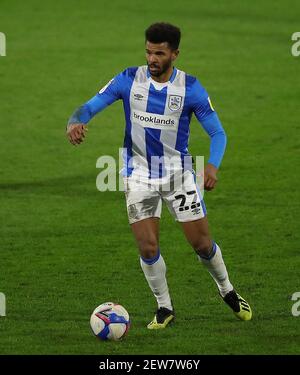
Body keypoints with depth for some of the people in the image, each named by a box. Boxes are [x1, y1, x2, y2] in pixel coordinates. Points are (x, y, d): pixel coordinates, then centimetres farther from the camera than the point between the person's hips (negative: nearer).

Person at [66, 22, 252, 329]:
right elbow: (89, 107, -8)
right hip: (139, 174, 1)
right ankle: (164, 307, 15)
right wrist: (75, 122, -33)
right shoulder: (129, 80, -8)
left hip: (178, 172, 0)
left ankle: (227, 290, 29)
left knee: (202, 243, 2)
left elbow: (217, 132, -8)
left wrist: (213, 165, -27)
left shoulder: (190, 87, -10)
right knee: (148, 247, -7)